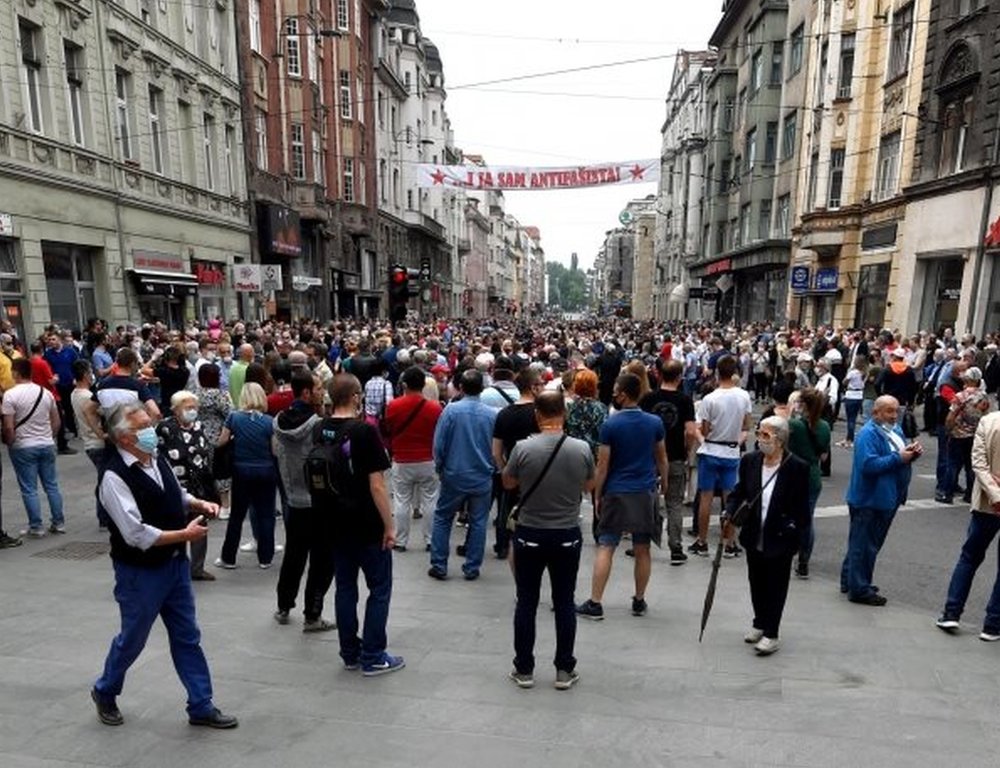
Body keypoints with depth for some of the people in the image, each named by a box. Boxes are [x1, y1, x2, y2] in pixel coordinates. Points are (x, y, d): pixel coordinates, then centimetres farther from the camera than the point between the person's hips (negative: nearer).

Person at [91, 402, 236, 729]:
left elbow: (177, 495, 18)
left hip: (176, 564, 7)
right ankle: (105, 692, 45)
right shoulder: (115, 476, -22)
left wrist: (199, 504, -2)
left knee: (187, 637, 12)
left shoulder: (157, 459, 1)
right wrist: (185, 534, -21)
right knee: (132, 639, 15)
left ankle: (201, 707, 24)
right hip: (140, 573, -7)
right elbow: (137, 535, -26)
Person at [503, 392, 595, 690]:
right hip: (567, 536, 1)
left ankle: (524, 670, 22)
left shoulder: (523, 448, -16)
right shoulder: (582, 449, -10)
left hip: (529, 534, -1)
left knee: (526, 603, 11)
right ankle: (565, 670, 23)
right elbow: (589, 486, 6)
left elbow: (508, 484, 1)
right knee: (564, 603, 13)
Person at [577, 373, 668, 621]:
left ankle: (595, 604, 4)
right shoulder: (655, 423, 0)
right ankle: (639, 601, 22)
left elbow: (602, 465, -7)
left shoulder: (610, 425, -10)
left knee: (605, 547, 2)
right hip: (646, 493, 3)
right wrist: (664, 483, 25)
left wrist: (597, 496, 2)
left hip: (616, 493, -3)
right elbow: (662, 458, 11)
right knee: (642, 550, 11)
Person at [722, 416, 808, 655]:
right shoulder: (750, 460, -4)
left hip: (780, 540, -4)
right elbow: (740, 490, 8)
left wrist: (793, 529, -15)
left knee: (776, 587, 8)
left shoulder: (797, 467, -15)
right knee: (756, 583, 18)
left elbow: (802, 507, -9)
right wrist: (730, 511, -7)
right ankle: (760, 623, 38)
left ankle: (771, 634, 21)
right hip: (754, 537, 4)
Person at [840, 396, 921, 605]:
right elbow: (869, 464, -28)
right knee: (864, 545, -1)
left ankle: (850, 581, 31)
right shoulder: (868, 434, -18)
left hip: (887, 499, 10)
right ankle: (859, 590, 8)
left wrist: (912, 453, 0)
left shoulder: (896, 430, 11)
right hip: (869, 500, -10)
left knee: (868, 544, 19)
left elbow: (901, 457, 21)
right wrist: (898, 457, -23)